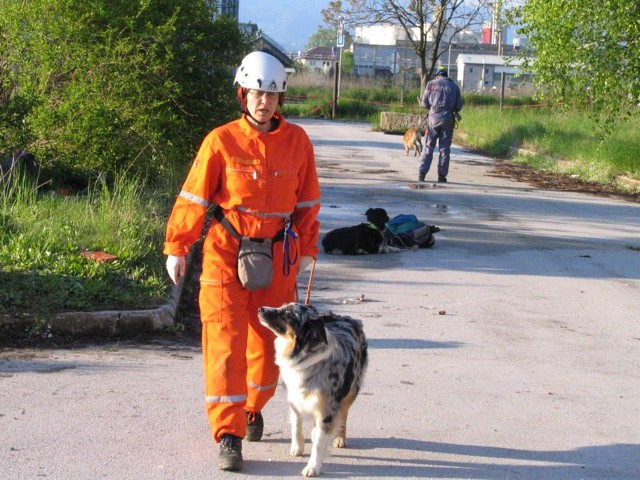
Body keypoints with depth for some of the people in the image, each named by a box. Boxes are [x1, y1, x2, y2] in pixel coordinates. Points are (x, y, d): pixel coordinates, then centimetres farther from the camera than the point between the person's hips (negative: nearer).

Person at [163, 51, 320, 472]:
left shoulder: (297, 141, 0)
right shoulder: (222, 141, -8)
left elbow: (307, 201, 11)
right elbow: (193, 198, -3)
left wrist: (306, 249, 13)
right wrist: (176, 248, -2)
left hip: (277, 255, 3)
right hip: (226, 252, -3)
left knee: (268, 341, 13)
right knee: (224, 342, -8)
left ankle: (252, 408, 37)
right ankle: (228, 435, -4)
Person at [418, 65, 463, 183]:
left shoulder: (432, 84, 7)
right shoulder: (454, 86, 11)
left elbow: (424, 103, 2)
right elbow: (459, 106, 6)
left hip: (434, 117, -1)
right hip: (448, 119, 1)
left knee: (428, 147, 3)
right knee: (445, 148, 5)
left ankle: (422, 173, -4)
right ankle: (442, 175, 2)